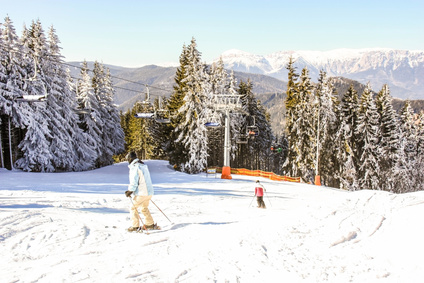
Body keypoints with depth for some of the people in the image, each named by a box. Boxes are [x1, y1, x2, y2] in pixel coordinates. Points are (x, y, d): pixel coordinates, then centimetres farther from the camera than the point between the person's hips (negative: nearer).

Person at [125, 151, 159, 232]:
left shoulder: (134, 167, -13)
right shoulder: (144, 166, 15)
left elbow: (134, 181, -17)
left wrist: (130, 191, -6)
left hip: (142, 193, -9)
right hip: (149, 192, 9)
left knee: (133, 208, 6)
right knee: (144, 208, 24)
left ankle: (135, 226, 7)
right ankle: (150, 224, 29)